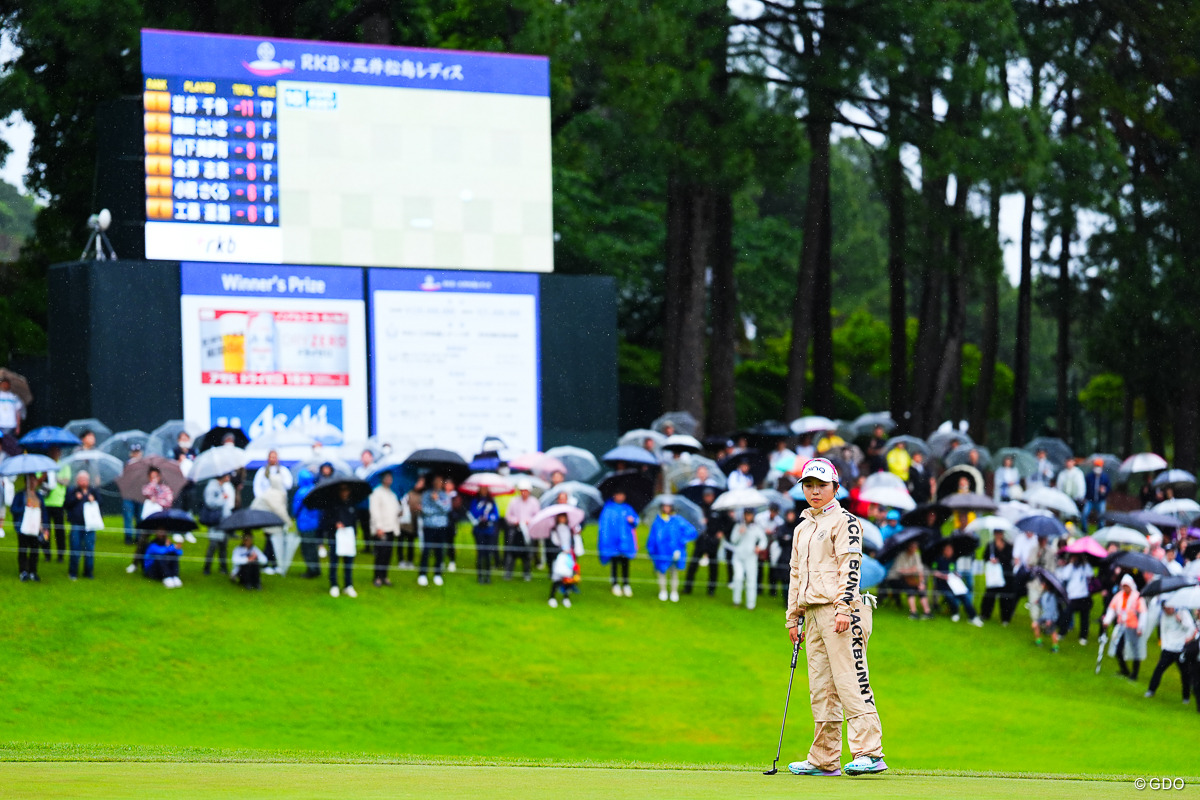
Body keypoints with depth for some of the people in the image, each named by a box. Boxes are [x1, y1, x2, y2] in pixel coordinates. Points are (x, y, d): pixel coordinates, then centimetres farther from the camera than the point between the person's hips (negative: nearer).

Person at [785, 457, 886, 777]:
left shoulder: (844, 521, -2)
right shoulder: (802, 529, 22)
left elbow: (850, 567, -11)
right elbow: (796, 574, 24)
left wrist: (844, 608, -19)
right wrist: (793, 617, 19)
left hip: (841, 611, -8)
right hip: (814, 613, 8)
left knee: (850, 681, -15)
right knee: (820, 688, 6)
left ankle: (870, 753, -19)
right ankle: (824, 759, 8)